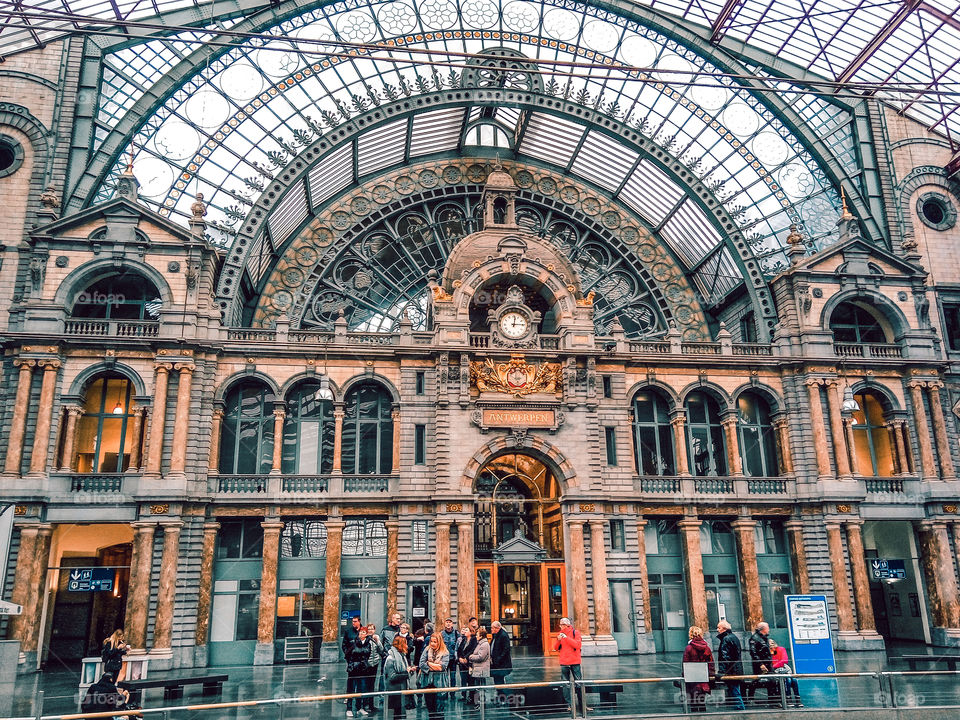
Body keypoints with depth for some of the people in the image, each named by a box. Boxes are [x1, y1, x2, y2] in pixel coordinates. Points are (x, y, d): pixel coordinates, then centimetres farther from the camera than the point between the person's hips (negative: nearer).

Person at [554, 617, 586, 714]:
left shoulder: (575, 632, -1)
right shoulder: (560, 634, 8)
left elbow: (578, 645, -14)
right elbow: (555, 648, 6)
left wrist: (566, 638, -19)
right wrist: (558, 640, -13)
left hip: (575, 662, -2)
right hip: (564, 663, 2)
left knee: (579, 684, 0)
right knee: (566, 684, 2)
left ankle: (582, 704, 9)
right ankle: (568, 704, 9)